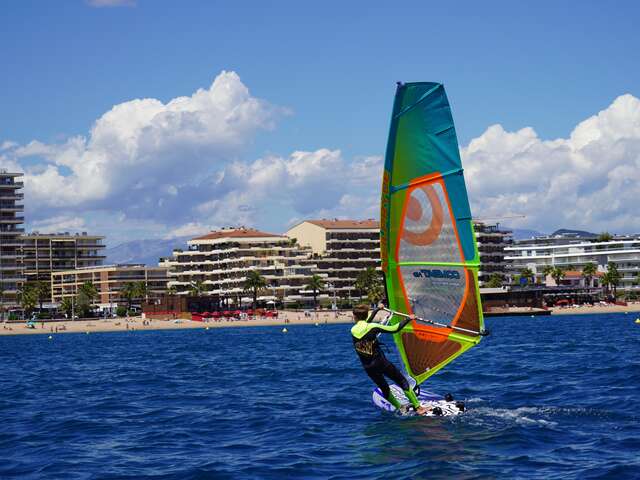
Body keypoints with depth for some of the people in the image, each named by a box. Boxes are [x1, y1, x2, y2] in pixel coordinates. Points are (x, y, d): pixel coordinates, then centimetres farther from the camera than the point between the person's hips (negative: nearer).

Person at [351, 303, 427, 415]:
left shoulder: (353, 330, 1)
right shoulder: (372, 327, -13)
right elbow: (394, 329, -11)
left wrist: (377, 309, 34)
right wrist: (408, 319, 2)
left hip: (368, 367, 4)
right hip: (381, 363, -4)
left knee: (384, 388, 23)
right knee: (402, 382, 4)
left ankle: (399, 408, 31)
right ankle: (418, 407, 0)